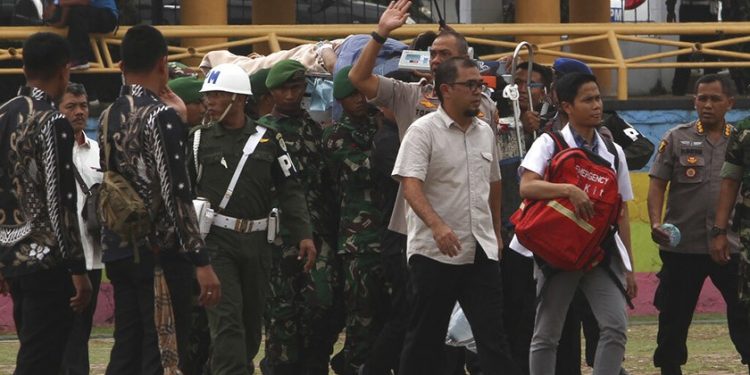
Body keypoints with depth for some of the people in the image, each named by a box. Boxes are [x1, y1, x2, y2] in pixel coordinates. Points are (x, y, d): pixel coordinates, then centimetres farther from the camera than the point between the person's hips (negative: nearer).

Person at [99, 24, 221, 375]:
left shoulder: (108, 118, 10)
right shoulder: (161, 115, -13)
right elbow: (176, 195, -18)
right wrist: (201, 262, -18)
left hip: (118, 250, 8)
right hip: (160, 252, -8)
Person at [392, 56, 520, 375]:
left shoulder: (485, 132, 12)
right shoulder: (423, 131, -8)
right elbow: (410, 185, -20)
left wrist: (496, 233, 24)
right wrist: (437, 226, -34)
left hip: (480, 252, 5)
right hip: (434, 252, -5)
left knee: (493, 335, -2)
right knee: (424, 338, 4)